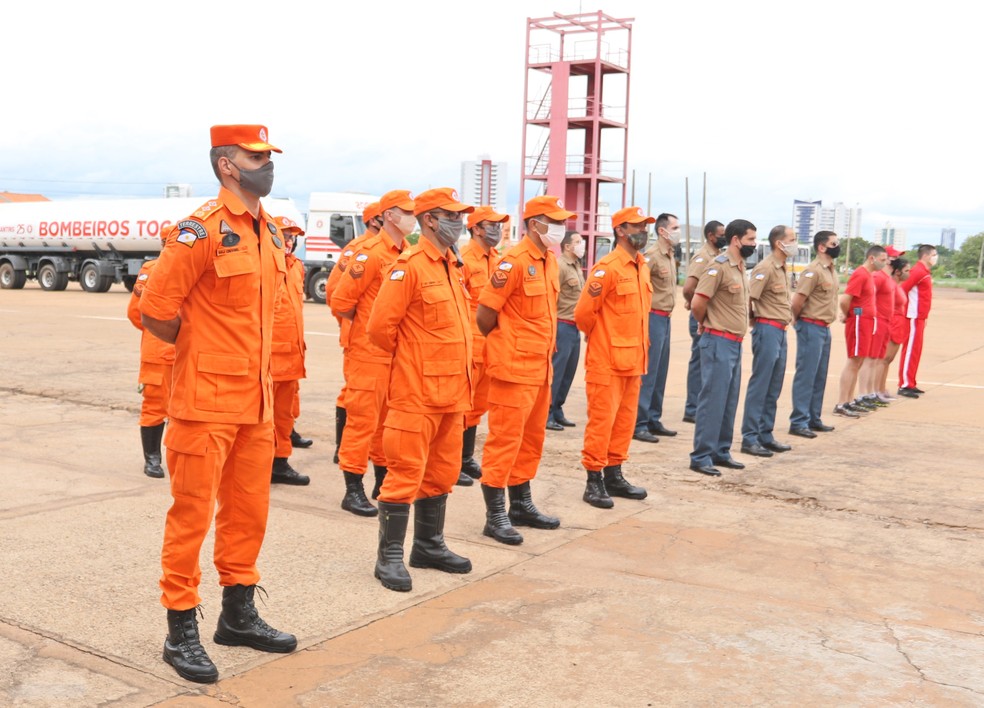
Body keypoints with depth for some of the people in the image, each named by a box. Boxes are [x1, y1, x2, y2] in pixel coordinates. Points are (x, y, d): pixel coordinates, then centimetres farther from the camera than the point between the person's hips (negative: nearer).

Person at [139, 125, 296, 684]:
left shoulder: (271, 232, 11)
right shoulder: (204, 229, -14)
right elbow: (156, 309, -14)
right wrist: (201, 348, -1)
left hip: (258, 400, 8)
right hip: (208, 399, -7)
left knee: (249, 510, 15)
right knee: (193, 513, 2)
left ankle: (239, 615, 30)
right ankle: (181, 632, 13)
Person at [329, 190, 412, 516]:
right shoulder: (371, 253, -14)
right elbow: (341, 301, -14)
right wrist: (369, 328, -2)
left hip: (398, 351, 7)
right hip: (369, 352, -7)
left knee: (389, 418, 15)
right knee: (363, 419, -3)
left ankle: (383, 483, 27)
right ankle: (353, 491, 5)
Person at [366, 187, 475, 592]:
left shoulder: (452, 266, 14)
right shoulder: (410, 266, -13)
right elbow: (380, 327, -15)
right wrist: (410, 359, 0)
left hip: (452, 390, 8)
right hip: (417, 391, -8)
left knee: (442, 471, 15)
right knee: (406, 471, -3)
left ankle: (429, 546, 28)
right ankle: (389, 556, 6)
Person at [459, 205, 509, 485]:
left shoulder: (498, 260, 12)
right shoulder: (463, 259, -11)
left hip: (490, 344, 8)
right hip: (469, 343, -8)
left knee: (478, 405, 14)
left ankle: (467, 459, 26)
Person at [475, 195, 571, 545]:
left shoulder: (550, 260, 11)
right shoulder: (515, 261, -15)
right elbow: (484, 315, -14)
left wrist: (544, 352, 14)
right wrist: (505, 347, 1)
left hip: (540, 367, 9)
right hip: (514, 367, -9)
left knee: (532, 438, 16)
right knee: (505, 439, -3)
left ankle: (521, 505, 28)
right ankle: (495, 515, 4)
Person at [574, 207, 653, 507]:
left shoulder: (641, 267, 12)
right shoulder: (607, 268, -14)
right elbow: (583, 313, -13)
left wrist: (641, 350, 18)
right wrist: (600, 338, 3)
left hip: (633, 360, 8)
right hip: (607, 361, -8)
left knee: (624, 420, 13)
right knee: (601, 420, -2)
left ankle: (614, 476, 24)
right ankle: (594, 481, 6)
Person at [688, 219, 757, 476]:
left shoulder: (740, 267, 13)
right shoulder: (719, 266, -14)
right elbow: (697, 303, -17)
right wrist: (706, 324, 0)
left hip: (735, 343, 9)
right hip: (719, 342, -9)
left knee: (729, 401, 13)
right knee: (713, 400, -6)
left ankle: (721, 452, 23)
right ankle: (701, 457, 0)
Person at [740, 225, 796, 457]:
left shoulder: (783, 268, 14)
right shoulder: (765, 267, -14)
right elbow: (747, 298, -20)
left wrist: (787, 316, 8)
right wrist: (755, 318, -8)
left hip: (780, 331, 9)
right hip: (767, 329, -9)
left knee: (774, 388, 12)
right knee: (759, 386, -5)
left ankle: (765, 435, 20)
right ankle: (749, 438, 0)